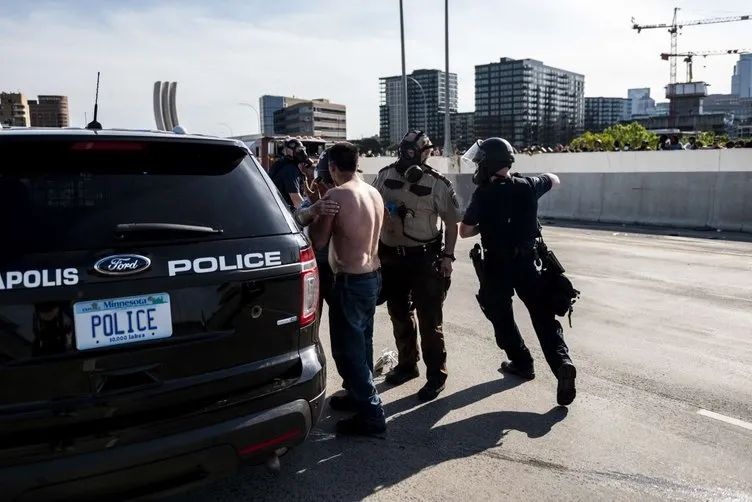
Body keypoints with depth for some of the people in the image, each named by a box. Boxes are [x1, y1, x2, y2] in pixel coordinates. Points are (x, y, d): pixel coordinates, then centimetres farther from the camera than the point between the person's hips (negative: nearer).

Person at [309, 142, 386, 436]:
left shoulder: (335, 196, -16)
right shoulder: (374, 193, 7)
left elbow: (318, 242, -11)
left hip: (350, 280, -9)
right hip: (372, 275, 9)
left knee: (347, 348, 1)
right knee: (361, 342, 21)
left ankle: (371, 414, 5)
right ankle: (359, 395, 37)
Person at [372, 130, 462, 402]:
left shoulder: (438, 183, -10)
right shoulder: (385, 176, 0)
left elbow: (452, 221, -2)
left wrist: (448, 255, -8)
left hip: (424, 258, -5)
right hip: (390, 256, 5)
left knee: (429, 319, 1)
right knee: (399, 315, 17)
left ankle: (436, 375, 14)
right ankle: (407, 364, 35)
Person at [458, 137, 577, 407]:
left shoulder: (483, 194, -12)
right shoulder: (528, 186, 0)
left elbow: (464, 231, -8)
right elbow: (555, 180, 21)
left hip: (497, 266, -3)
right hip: (527, 262, 3)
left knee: (501, 316, 15)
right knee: (544, 317, 6)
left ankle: (521, 363, 22)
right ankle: (562, 363, -10)